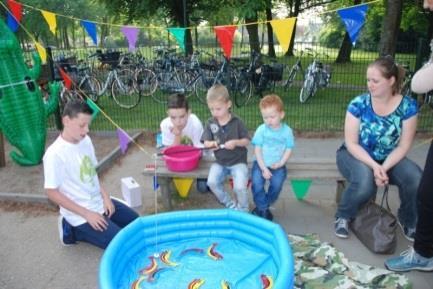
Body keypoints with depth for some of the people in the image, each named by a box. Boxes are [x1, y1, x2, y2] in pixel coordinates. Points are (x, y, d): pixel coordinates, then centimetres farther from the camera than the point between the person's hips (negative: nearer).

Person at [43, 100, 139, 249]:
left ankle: (79, 229, 16)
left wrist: (105, 196, -1)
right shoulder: (55, 154, -22)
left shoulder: (86, 141, -1)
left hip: (100, 202, 8)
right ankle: (74, 231, 5)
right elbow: (52, 193, -20)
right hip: (81, 214, -7)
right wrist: (86, 214, -20)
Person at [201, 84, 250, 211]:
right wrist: (210, 144, -23)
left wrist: (236, 142, -24)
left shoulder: (237, 122, -8)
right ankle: (231, 205, 5)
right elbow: (206, 142, 1)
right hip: (220, 162, 4)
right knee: (212, 182, -20)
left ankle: (242, 210, 10)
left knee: (239, 187, -23)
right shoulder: (210, 123, 0)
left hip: (238, 161, -3)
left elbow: (246, 141, -4)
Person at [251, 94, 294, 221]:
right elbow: (257, 150, -6)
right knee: (256, 183, -24)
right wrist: (264, 169, -14)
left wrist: (280, 163, -15)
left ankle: (261, 206, -1)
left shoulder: (287, 130, -2)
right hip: (261, 163, 0)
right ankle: (263, 209, -3)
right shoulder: (261, 130, -5)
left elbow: (288, 150, 1)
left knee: (277, 183, -25)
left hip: (277, 165, 0)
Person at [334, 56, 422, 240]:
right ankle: (343, 216, -4)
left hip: (389, 159, 3)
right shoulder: (359, 104, -16)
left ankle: (409, 221, 8)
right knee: (365, 180, -35)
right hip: (355, 155, -2)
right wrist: (374, 166, -27)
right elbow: (351, 143, -15)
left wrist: (384, 168, -25)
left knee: (415, 178, -25)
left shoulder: (408, 106, -12)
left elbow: (403, 146, -10)